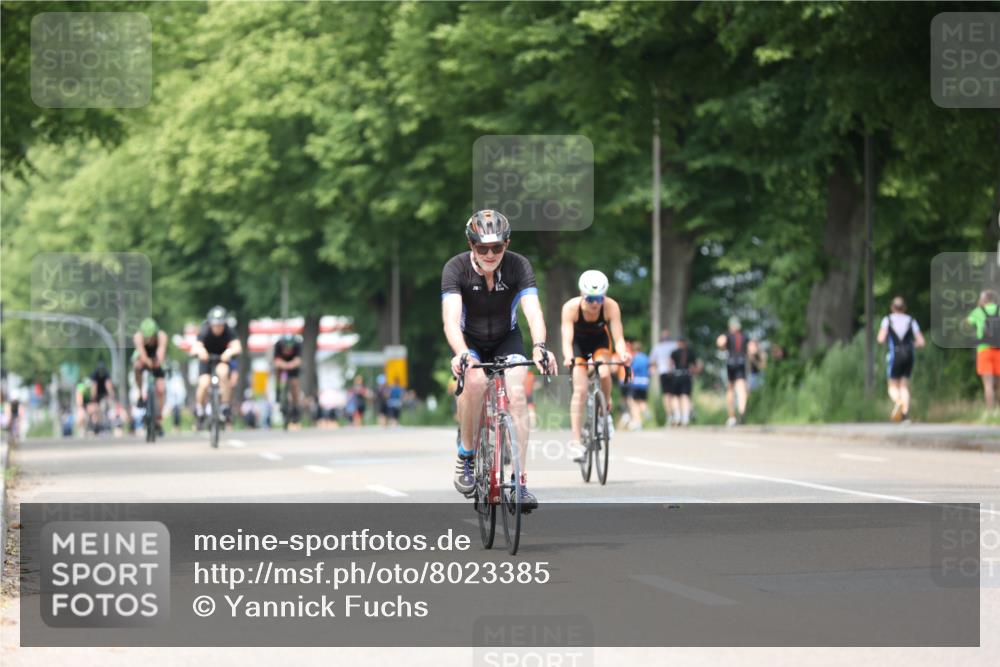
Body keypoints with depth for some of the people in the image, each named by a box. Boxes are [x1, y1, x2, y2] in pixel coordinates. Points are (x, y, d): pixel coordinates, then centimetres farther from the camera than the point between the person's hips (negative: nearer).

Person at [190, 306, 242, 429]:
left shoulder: (228, 331, -26)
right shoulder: (204, 332, -28)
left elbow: (238, 347, -39)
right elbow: (194, 348, -42)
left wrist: (230, 351, -61)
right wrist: (199, 350, -65)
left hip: (222, 358, 0)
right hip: (206, 358, 0)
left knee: (222, 372, -33)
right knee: (204, 384, -21)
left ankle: (225, 406, -19)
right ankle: (199, 408, 10)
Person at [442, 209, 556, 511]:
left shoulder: (518, 265, -22)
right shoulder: (456, 268, -25)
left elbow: (533, 310, -34)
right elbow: (451, 318, -36)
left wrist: (539, 347, -53)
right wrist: (461, 354, -55)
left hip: (507, 339, 1)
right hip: (469, 341, -1)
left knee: (517, 394, -22)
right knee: (475, 381, -32)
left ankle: (519, 479, -20)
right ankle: (465, 456, -14)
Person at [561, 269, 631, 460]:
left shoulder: (611, 306, -31)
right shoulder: (571, 307, -33)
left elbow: (618, 337, -33)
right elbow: (567, 339, -38)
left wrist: (623, 353, -55)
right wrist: (568, 357, -59)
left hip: (600, 340, 1)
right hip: (578, 343, -1)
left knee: (605, 374, -29)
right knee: (580, 390, -15)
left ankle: (606, 411, -1)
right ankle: (576, 442, -15)